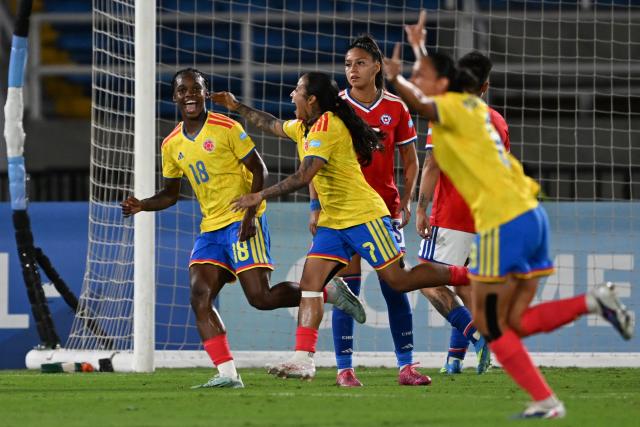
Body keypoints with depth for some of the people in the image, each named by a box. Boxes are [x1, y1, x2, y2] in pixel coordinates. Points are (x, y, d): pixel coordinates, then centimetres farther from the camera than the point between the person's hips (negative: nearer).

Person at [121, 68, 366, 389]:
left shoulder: (226, 128, -7)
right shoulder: (172, 145, 10)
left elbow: (258, 170, -6)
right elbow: (171, 194, 20)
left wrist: (250, 213, -17)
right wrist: (142, 205, 0)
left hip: (242, 222, -6)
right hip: (210, 228, 6)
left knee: (260, 297, -14)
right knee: (199, 297, -11)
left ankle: (329, 291, 9)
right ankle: (227, 374, -11)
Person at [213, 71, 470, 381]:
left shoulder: (326, 126, -17)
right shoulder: (305, 127, 13)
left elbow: (304, 176, -24)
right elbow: (273, 125, 35)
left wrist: (260, 196, -20)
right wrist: (237, 107, 35)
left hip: (363, 216, -9)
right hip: (332, 222, 9)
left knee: (397, 280, -8)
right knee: (310, 280, -5)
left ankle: (467, 276, 8)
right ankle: (303, 359, -12)